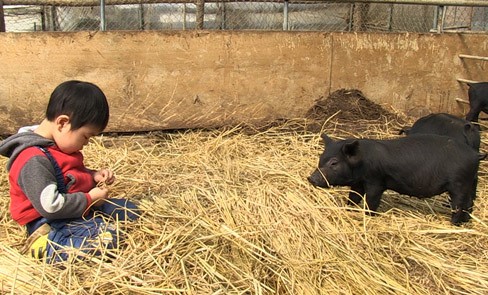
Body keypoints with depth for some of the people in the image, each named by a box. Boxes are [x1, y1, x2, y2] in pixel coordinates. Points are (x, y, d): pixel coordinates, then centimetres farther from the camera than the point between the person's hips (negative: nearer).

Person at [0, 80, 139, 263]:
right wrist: (90, 199, -17)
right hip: (50, 223, -10)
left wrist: (93, 176, 4)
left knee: (129, 210, 13)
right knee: (109, 237, -28)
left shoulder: (57, 145, 7)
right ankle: (46, 246, -14)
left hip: (80, 208, 10)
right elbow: (50, 206, -29)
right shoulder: (34, 161, -25)